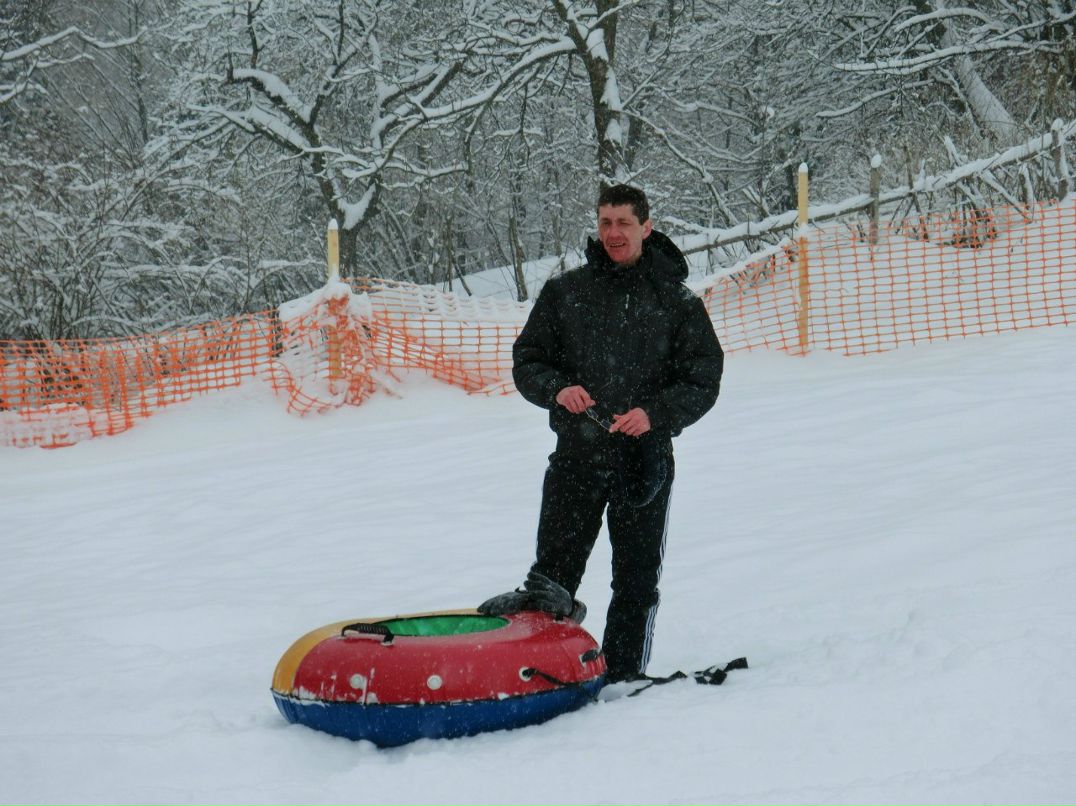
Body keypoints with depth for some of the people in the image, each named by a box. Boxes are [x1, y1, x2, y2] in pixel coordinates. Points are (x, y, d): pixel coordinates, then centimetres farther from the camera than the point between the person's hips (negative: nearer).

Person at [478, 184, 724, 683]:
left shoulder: (676, 301, 3)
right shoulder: (564, 293, 7)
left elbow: (703, 382, 1)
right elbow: (527, 361, 10)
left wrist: (655, 414, -17)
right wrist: (557, 389, -12)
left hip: (645, 458, -1)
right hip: (576, 454, 1)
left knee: (637, 581, 6)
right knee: (553, 570, -3)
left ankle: (623, 678, 15)